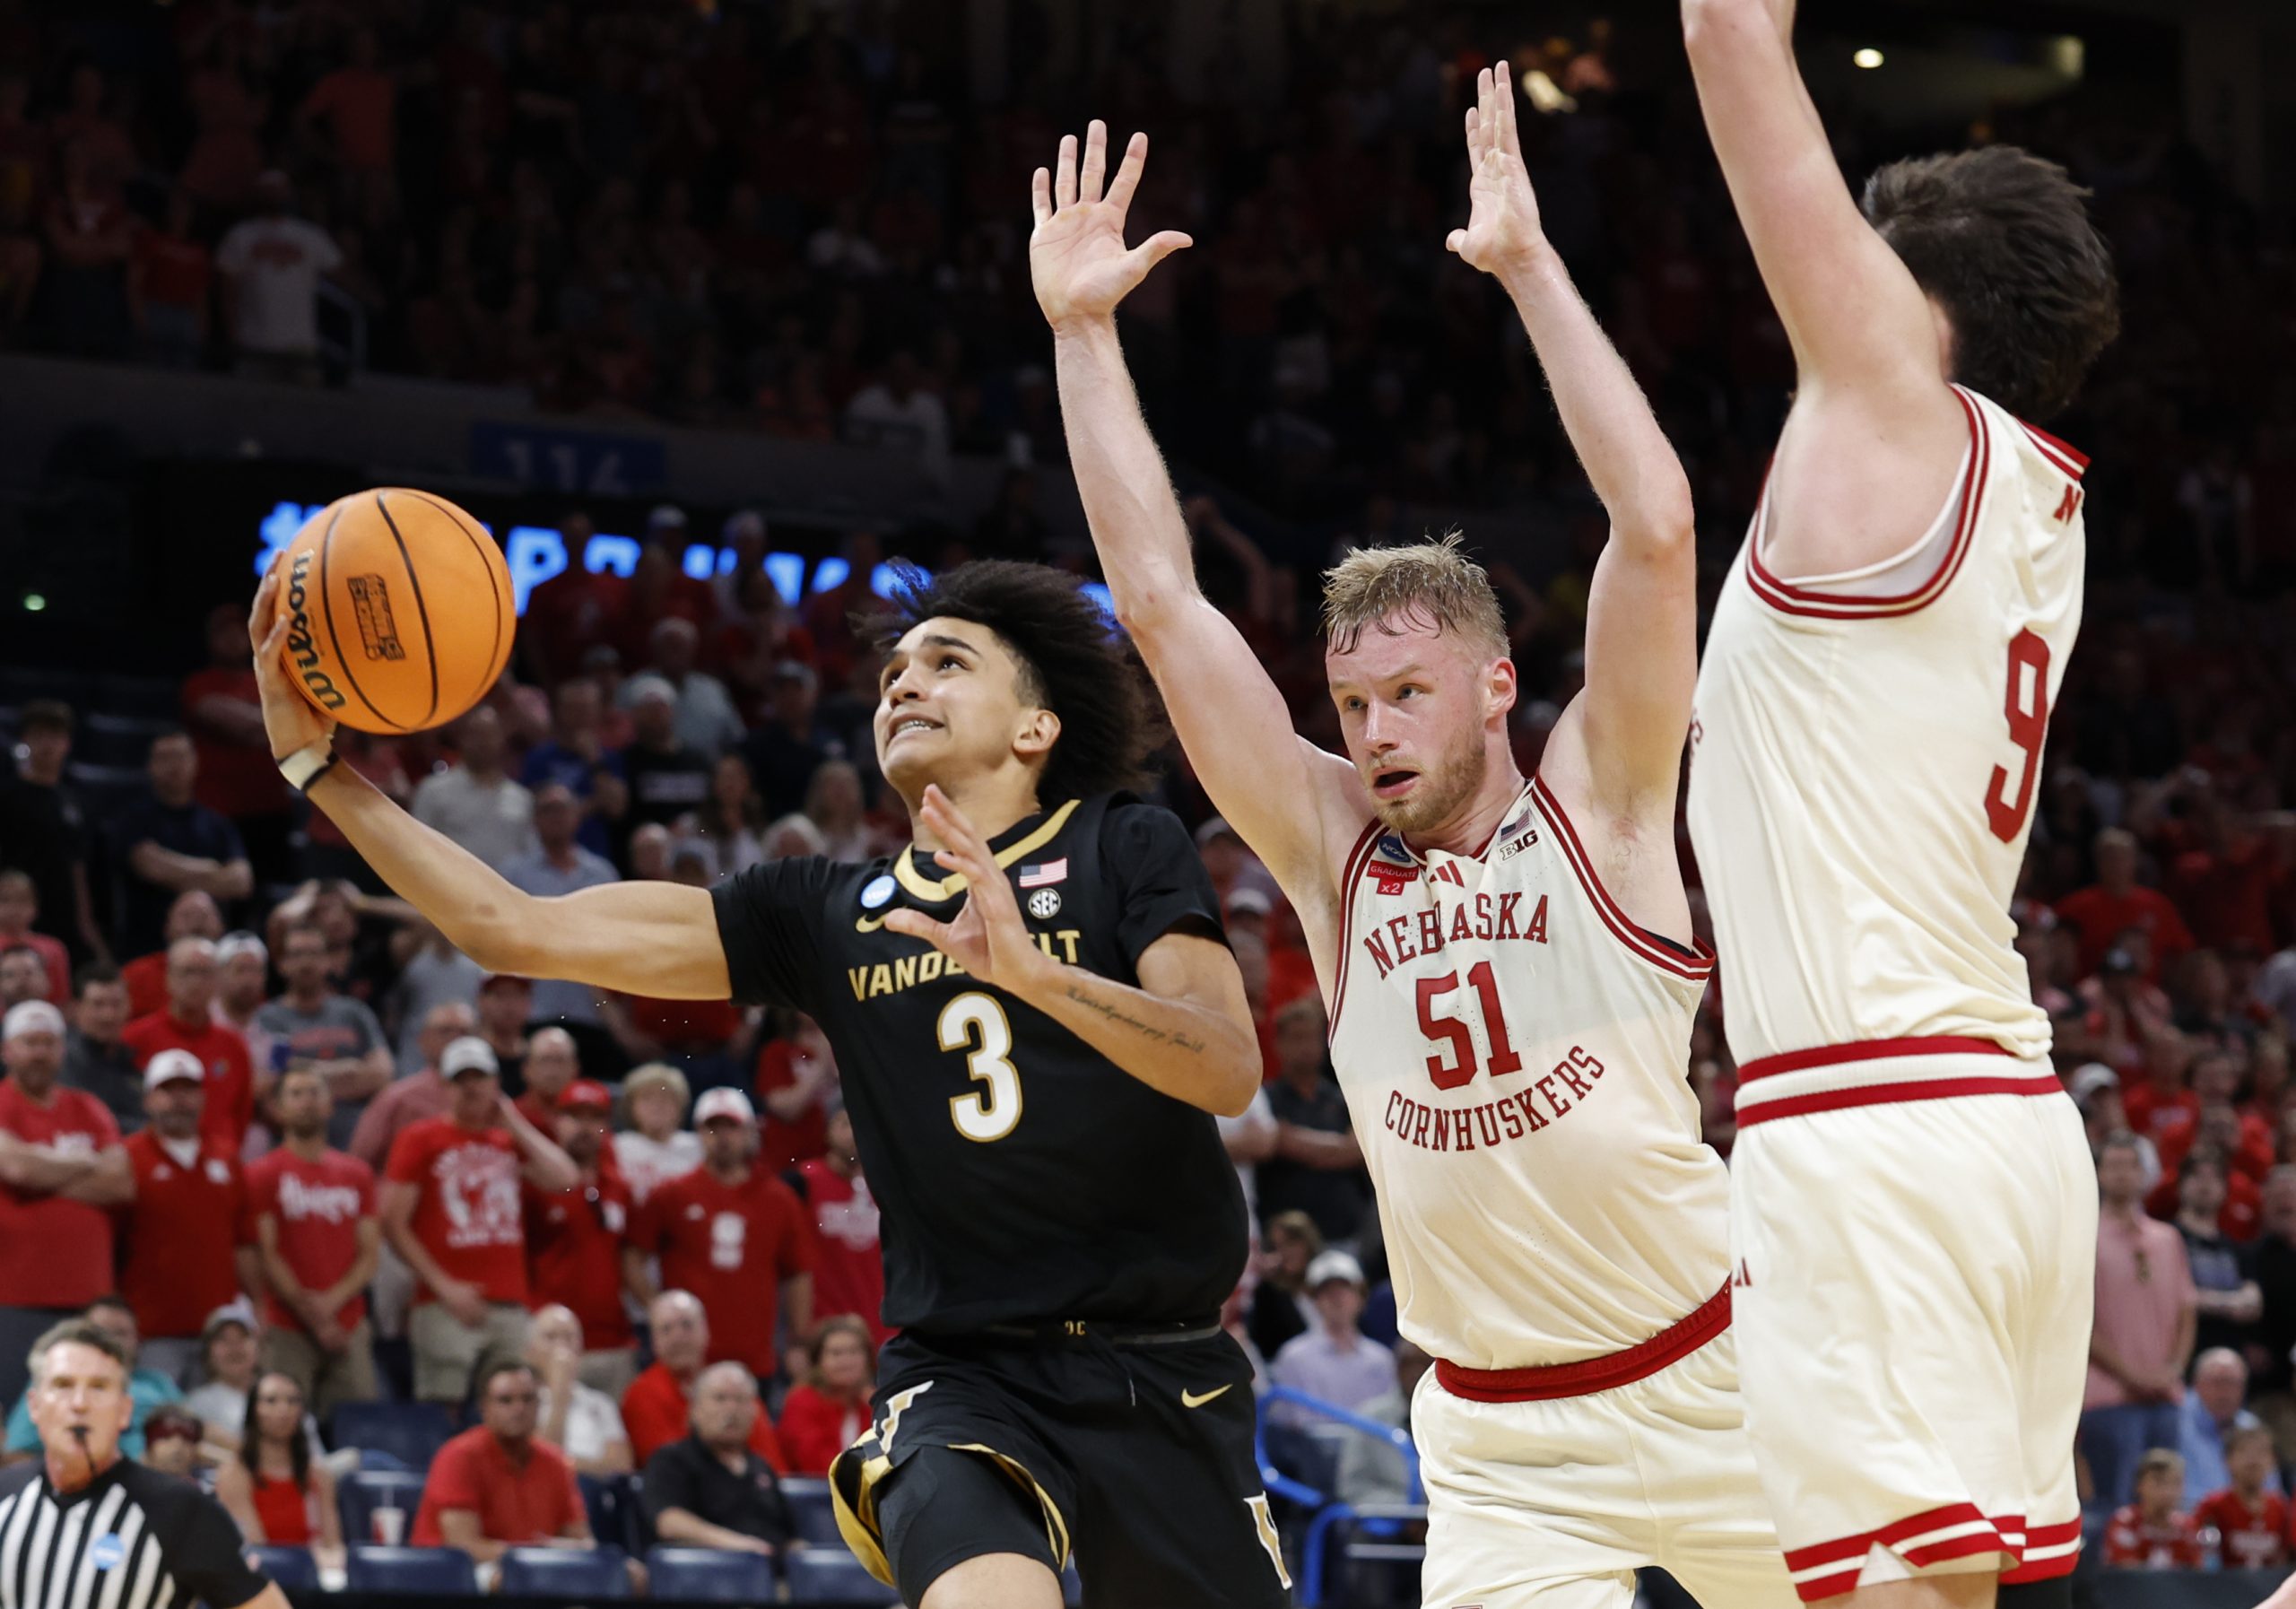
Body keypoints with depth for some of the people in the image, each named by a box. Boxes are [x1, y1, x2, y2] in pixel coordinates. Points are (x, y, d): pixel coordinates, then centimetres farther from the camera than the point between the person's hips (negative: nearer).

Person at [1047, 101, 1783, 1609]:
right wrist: (1083, 327, -2)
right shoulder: (1331, 850, 3)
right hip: (1497, 1441, 2)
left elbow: (1656, 526, -15)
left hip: (1703, 1386, -2)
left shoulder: (1597, 811, -4)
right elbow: (1160, 598, 1)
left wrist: (1528, 265, -17)